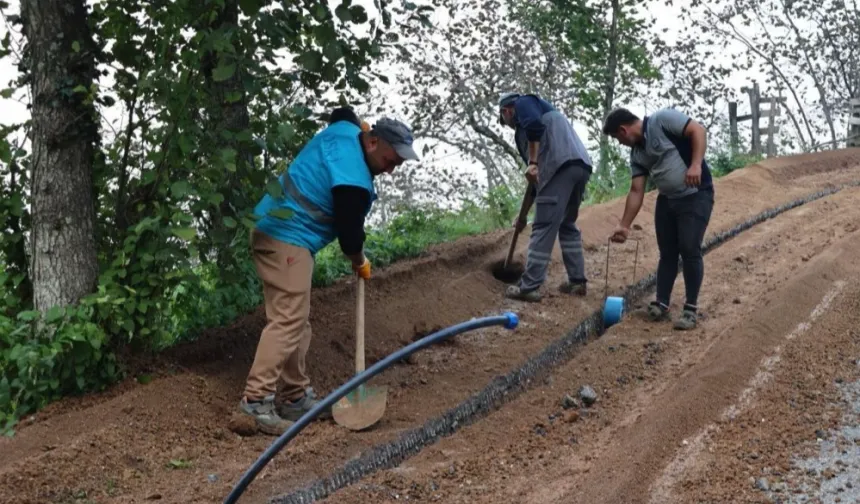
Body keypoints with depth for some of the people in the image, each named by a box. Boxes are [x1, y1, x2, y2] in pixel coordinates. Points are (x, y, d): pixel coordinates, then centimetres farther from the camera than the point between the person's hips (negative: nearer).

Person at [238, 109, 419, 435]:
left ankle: (296, 397, 16)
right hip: (287, 240, -11)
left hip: (275, 231, 11)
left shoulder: (345, 130, 6)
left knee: (296, 321, 11)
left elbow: (343, 113, 33)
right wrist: (360, 263, 4)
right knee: (287, 320, -15)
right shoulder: (353, 180, -21)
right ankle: (256, 399, -18)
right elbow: (349, 231, -13)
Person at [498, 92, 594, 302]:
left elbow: (535, 125, -13)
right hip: (580, 166, 9)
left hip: (561, 165, -9)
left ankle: (529, 287, -8)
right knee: (567, 225, 21)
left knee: (543, 227, -8)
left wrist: (532, 163, -15)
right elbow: (537, 180, 37)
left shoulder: (523, 103, 14)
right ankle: (577, 281, 21)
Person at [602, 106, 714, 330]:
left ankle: (691, 308, -1)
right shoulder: (636, 154, 10)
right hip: (666, 200, 8)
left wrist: (696, 164, -28)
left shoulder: (662, 119, -11)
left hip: (696, 196, -8)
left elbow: (697, 130, -17)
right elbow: (636, 191, 10)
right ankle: (661, 304, 14)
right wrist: (624, 226, 8)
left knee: (689, 250, -10)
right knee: (667, 253, 8)